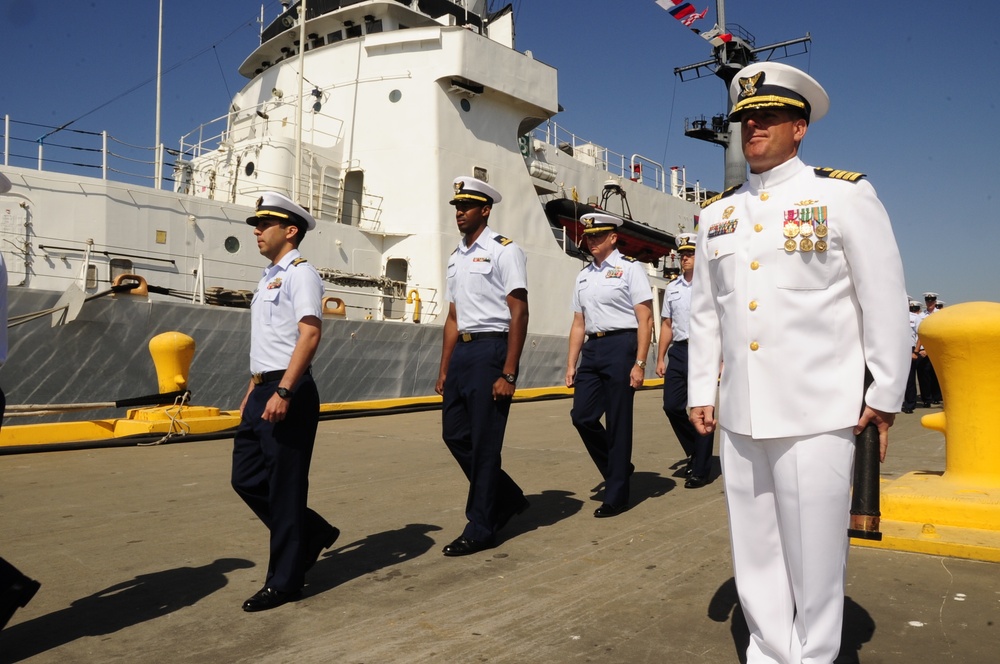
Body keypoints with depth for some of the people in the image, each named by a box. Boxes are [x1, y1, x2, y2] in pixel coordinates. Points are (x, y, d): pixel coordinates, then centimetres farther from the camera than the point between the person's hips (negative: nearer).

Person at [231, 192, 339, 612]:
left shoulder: (300, 273, -9)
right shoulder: (269, 277, 19)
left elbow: (310, 334, -21)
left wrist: (283, 392, -26)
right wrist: (252, 392, 21)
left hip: (288, 393, -9)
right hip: (263, 391, 9)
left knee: (284, 486, 0)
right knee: (247, 478, 12)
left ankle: (284, 581, 14)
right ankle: (314, 533, 28)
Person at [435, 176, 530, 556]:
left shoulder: (503, 251, -6)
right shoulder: (455, 258, 17)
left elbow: (519, 313, -11)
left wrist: (508, 373, -17)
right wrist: (444, 371, 16)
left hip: (490, 349, -8)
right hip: (461, 351, 8)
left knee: (484, 442, -1)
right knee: (454, 435, 11)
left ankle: (480, 529, 14)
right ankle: (508, 498, 30)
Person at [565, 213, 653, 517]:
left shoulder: (630, 268, -3)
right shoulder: (584, 275, 16)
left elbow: (645, 321, -8)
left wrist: (639, 363, -14)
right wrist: (571, 364, 12)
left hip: (621, 346, -6)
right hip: (592, 347, 6)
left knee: (618, 421, 1)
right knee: (582, 416, 2)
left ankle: (616, 496, 15)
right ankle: (619, 467, 27)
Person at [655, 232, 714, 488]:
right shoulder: (672, 288, 14)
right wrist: (660, 357, 13)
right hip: (678, 352, 5)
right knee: (672, 406, 3)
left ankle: (700, 470, 12)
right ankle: (695, 451, 27)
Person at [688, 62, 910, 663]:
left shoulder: (845, 195, 0)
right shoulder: (718, 214, 13)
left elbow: (887, 304, -1)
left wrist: (886, 396, -4)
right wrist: (702, 391, 10)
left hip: (819, 413, -4)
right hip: (740, 414, 5)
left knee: (814, 554, 4)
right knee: (755, 552, 12)